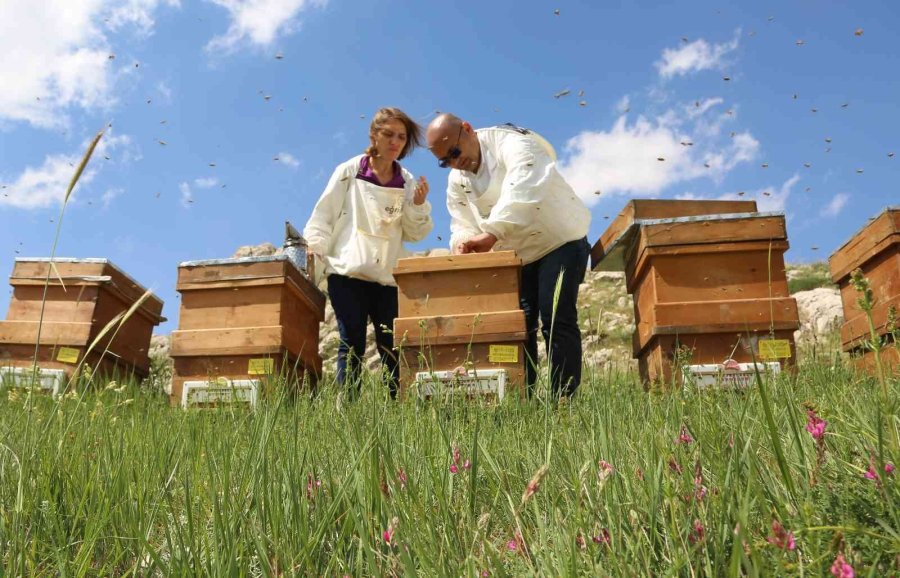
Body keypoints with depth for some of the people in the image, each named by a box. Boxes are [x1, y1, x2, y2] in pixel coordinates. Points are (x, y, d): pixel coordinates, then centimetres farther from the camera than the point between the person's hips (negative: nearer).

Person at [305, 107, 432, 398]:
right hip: (347, 274, -2)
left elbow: (414, 234, 10)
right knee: (352, 344, -3)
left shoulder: (407, 182, 10)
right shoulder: (349, 171, 3)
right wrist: (314, 252, -9)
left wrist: (418, 206, -7)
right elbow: (323, 215, 2)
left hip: (388, 278, 3)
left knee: (393, 349, 1)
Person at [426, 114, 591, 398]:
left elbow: (523, 190, -38)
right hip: (516, 257, 6)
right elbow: (462, 226, 2)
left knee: (557, 320, -14)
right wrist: (464, 243, -24)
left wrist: (491, 234, -49)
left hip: (560, 242, -6)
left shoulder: (509, 142, -19)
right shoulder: (456, 182, 3)